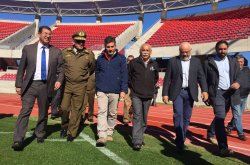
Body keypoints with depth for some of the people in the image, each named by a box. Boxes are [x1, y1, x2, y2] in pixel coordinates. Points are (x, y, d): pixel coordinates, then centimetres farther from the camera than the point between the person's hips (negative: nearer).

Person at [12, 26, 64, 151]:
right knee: (25, 111, -8)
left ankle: (40, 135, 32)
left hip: (46, 86, 1)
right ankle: (18, 140, -3)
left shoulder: (56, 52, 6)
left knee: (43, 113, 12)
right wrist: (18, 85, 2)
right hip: (30, 84, -1)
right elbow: (21, 68, 6)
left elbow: (60, 69, 8)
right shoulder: (28, 49, 5)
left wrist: (59, 80, -10)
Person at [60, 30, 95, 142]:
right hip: (66, 84, 1)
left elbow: (92, 68, 17)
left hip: (80, 86, 0)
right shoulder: (65, 52, 1)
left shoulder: (89, 54, 1)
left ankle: (71, 133, 17)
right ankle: (64, 126, 29)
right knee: (64, 108, 2)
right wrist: (65, 76, 14)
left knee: (76, 110, 4)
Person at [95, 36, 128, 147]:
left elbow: (124, 75, -1)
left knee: (112, 114, 9)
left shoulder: (121, 58, 2)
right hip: (102, 91, 1)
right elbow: (97, 73, 13)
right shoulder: (100, 58, 7)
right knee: (102, 112, -9)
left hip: (115, 92, 0)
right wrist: (97, 88, 10)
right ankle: (102, 136, -10)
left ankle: (109, 133, 23)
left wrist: (123, 90, -7)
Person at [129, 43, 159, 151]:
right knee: (137, 117, -11)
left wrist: (151, 87, 13)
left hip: (148, 96, 4)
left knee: (144, 118, 12)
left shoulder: (154, 64, 7)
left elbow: (156, 78, 22)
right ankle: (137, 142, -11)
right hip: (136, 95, -4)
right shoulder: (134, 63, -3)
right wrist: (132, 86, 5)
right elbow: (128, 76, 6)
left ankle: (140, 137, 28)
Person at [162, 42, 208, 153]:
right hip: (177, 92, -2)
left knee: (187, 117, 8)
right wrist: (165, 93, -4)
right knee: (178, 115, -13)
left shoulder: (196, 61, 9)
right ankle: (180, 142, -10)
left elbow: (201, 77, 5)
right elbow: (167, 79, 1)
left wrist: (204, 90, -10)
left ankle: (181, 140, 23)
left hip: (190, 93, 3)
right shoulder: (172, 61, 3)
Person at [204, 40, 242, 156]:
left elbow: (238, 75, 10)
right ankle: (223, 148, -14)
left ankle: (210, 132, 42)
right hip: (217, 93, -5)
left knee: (220, 117, 17)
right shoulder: (209, 62, -1)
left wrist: (238, 83, -13)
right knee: (220, 118, -14)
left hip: (230, 93, 5)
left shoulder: (233, 61, 12)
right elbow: (205, 79, -1)